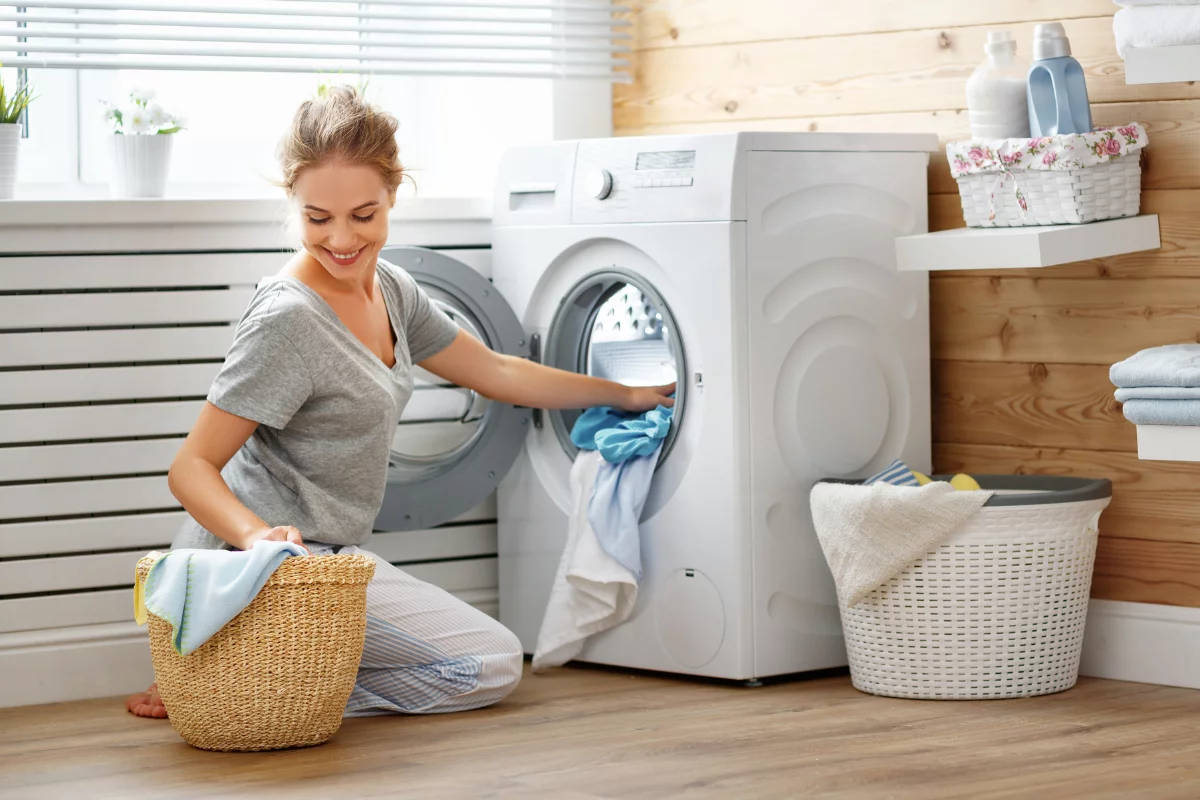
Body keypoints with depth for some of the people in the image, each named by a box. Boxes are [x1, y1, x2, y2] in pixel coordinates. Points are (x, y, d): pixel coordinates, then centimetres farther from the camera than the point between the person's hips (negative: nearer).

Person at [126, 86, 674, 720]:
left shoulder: (391, 292, 6)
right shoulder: (286, 321, -21)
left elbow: (496, 374, 20)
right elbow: (193, 466, -19)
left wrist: (626, 396, 24)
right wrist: (256, 533, -38)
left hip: (323, 555, 9)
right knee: (494, 664, -4)